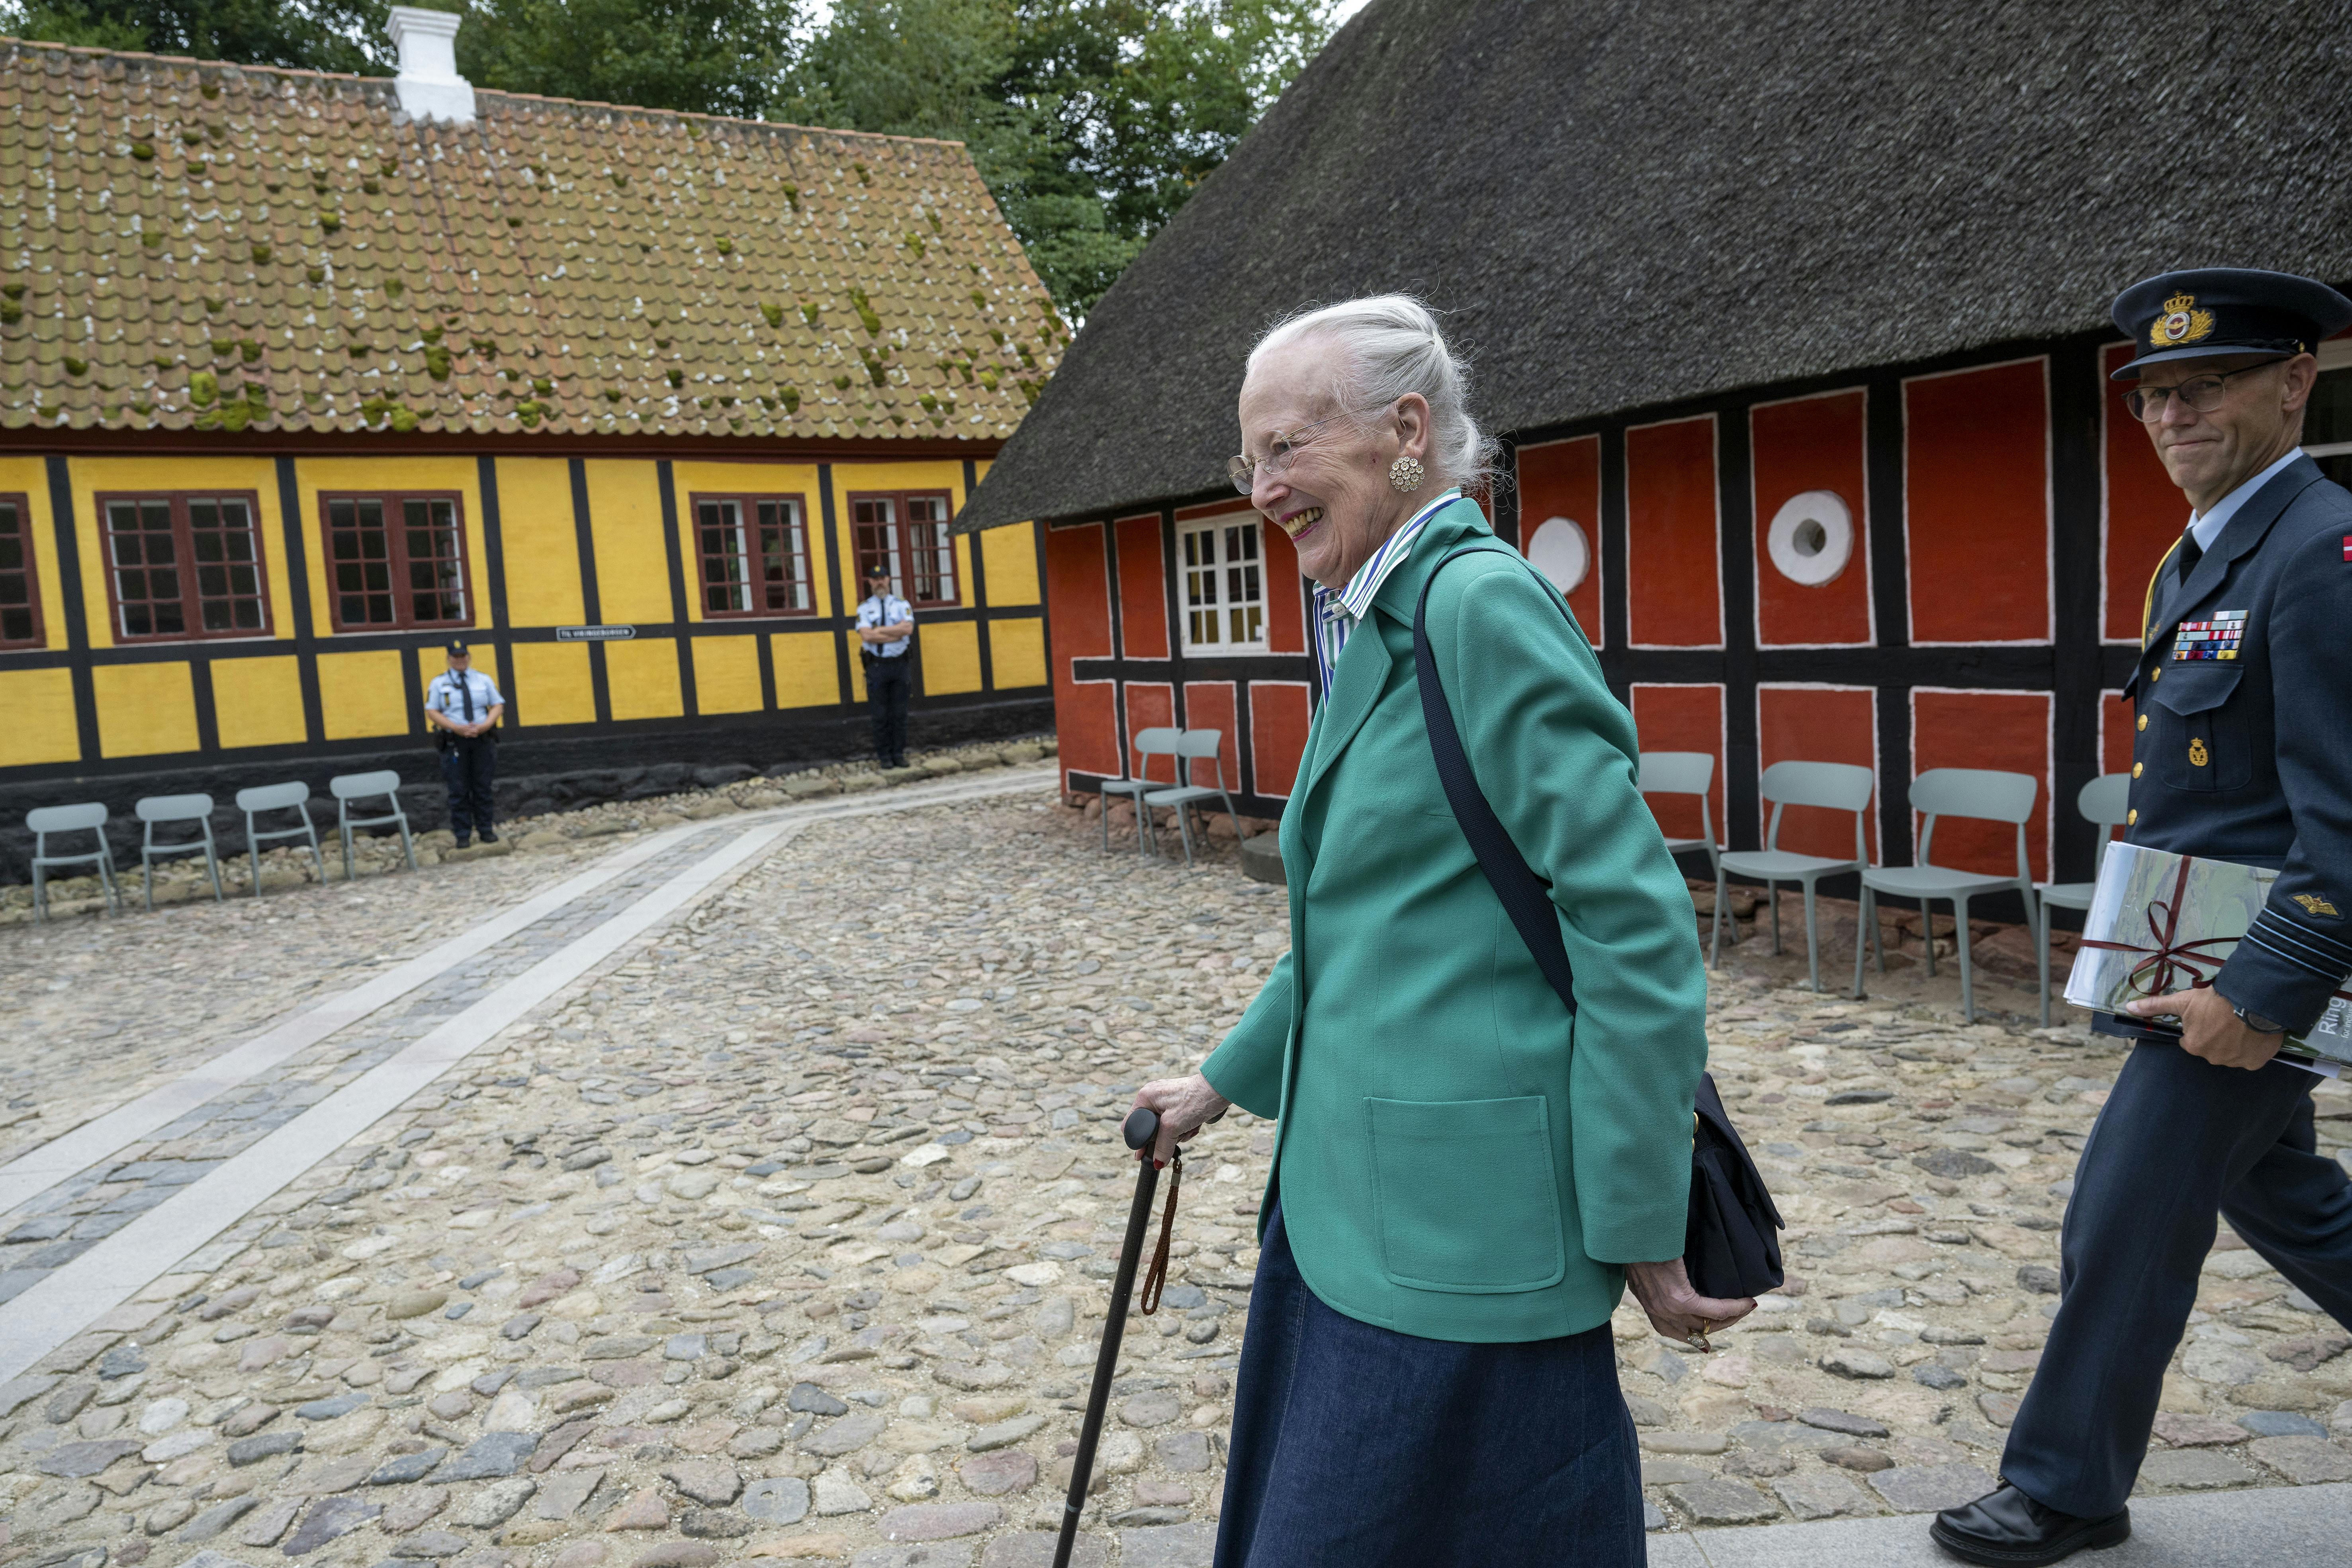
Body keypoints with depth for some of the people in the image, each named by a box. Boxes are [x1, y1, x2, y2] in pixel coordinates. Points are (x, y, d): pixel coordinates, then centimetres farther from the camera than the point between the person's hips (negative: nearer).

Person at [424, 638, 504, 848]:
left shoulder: (484, 680, 10)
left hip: (483, 739, 1)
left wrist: (485, 725, -12)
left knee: (484, 787, 4)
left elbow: (498, 706, 7)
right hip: (454, 742, -1)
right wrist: (457, 728, -15)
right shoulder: (439, 683, 5)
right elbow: (432, 712, -1)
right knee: (459, 790, -1)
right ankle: (463, 834, 4)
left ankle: (486, 830, 11)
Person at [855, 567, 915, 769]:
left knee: (900, 713, 5)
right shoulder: (864, 609, 4)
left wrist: (880, 631, -12)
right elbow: (866, 636, -11)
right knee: (880, 715, 3)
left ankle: (899, 753, 12)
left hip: (900, 664, 1)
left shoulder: (902, 605, 6)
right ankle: (884, 755, 10)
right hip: (877, 666, -1)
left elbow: (908, 628, -12)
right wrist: (896, 635, -11)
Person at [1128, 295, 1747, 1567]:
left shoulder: (1482, 606, -18)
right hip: (1354, 1196, 9)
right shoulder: (1371, 626, 12)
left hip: (1461, 1232, -9)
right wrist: (1227, 1080, 24)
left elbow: (1633, 927, -21)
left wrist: (1643, 1227, -17)